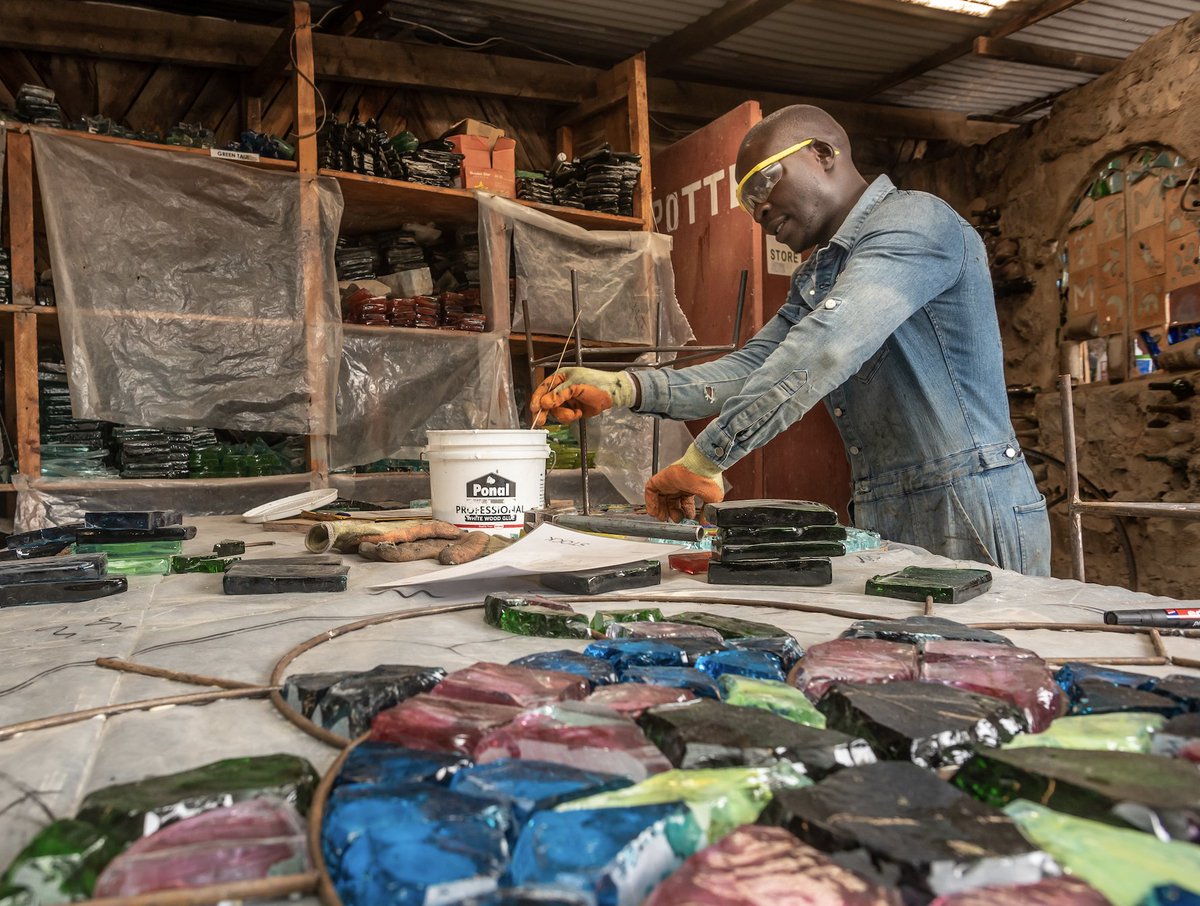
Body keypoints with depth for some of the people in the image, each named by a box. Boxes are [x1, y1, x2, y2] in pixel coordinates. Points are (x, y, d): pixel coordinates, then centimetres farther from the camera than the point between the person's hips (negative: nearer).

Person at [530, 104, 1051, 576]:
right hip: (886, 522, 8)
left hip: (969, 519, -7)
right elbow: (750, 371, 8)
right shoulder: (815, 279, 20)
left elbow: (820, 353, -25)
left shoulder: (914, 220, -11)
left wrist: (705, 460, -27)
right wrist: (624, 389, -5)